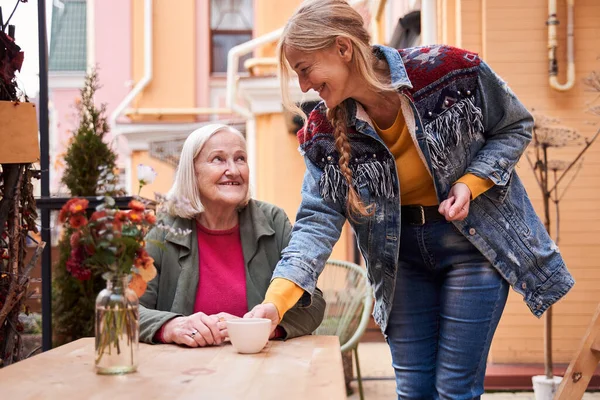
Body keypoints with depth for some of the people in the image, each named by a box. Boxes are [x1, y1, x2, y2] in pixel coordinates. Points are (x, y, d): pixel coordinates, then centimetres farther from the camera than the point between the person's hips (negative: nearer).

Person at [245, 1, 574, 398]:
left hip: (474, 244, -3)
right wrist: (276, 300, -26)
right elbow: (318, 220, -13)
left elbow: (515, 126, -4)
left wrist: (471, 182, -20)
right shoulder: (323, 134, -11)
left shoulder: (451, 70, -20)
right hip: (403, 256, 3)